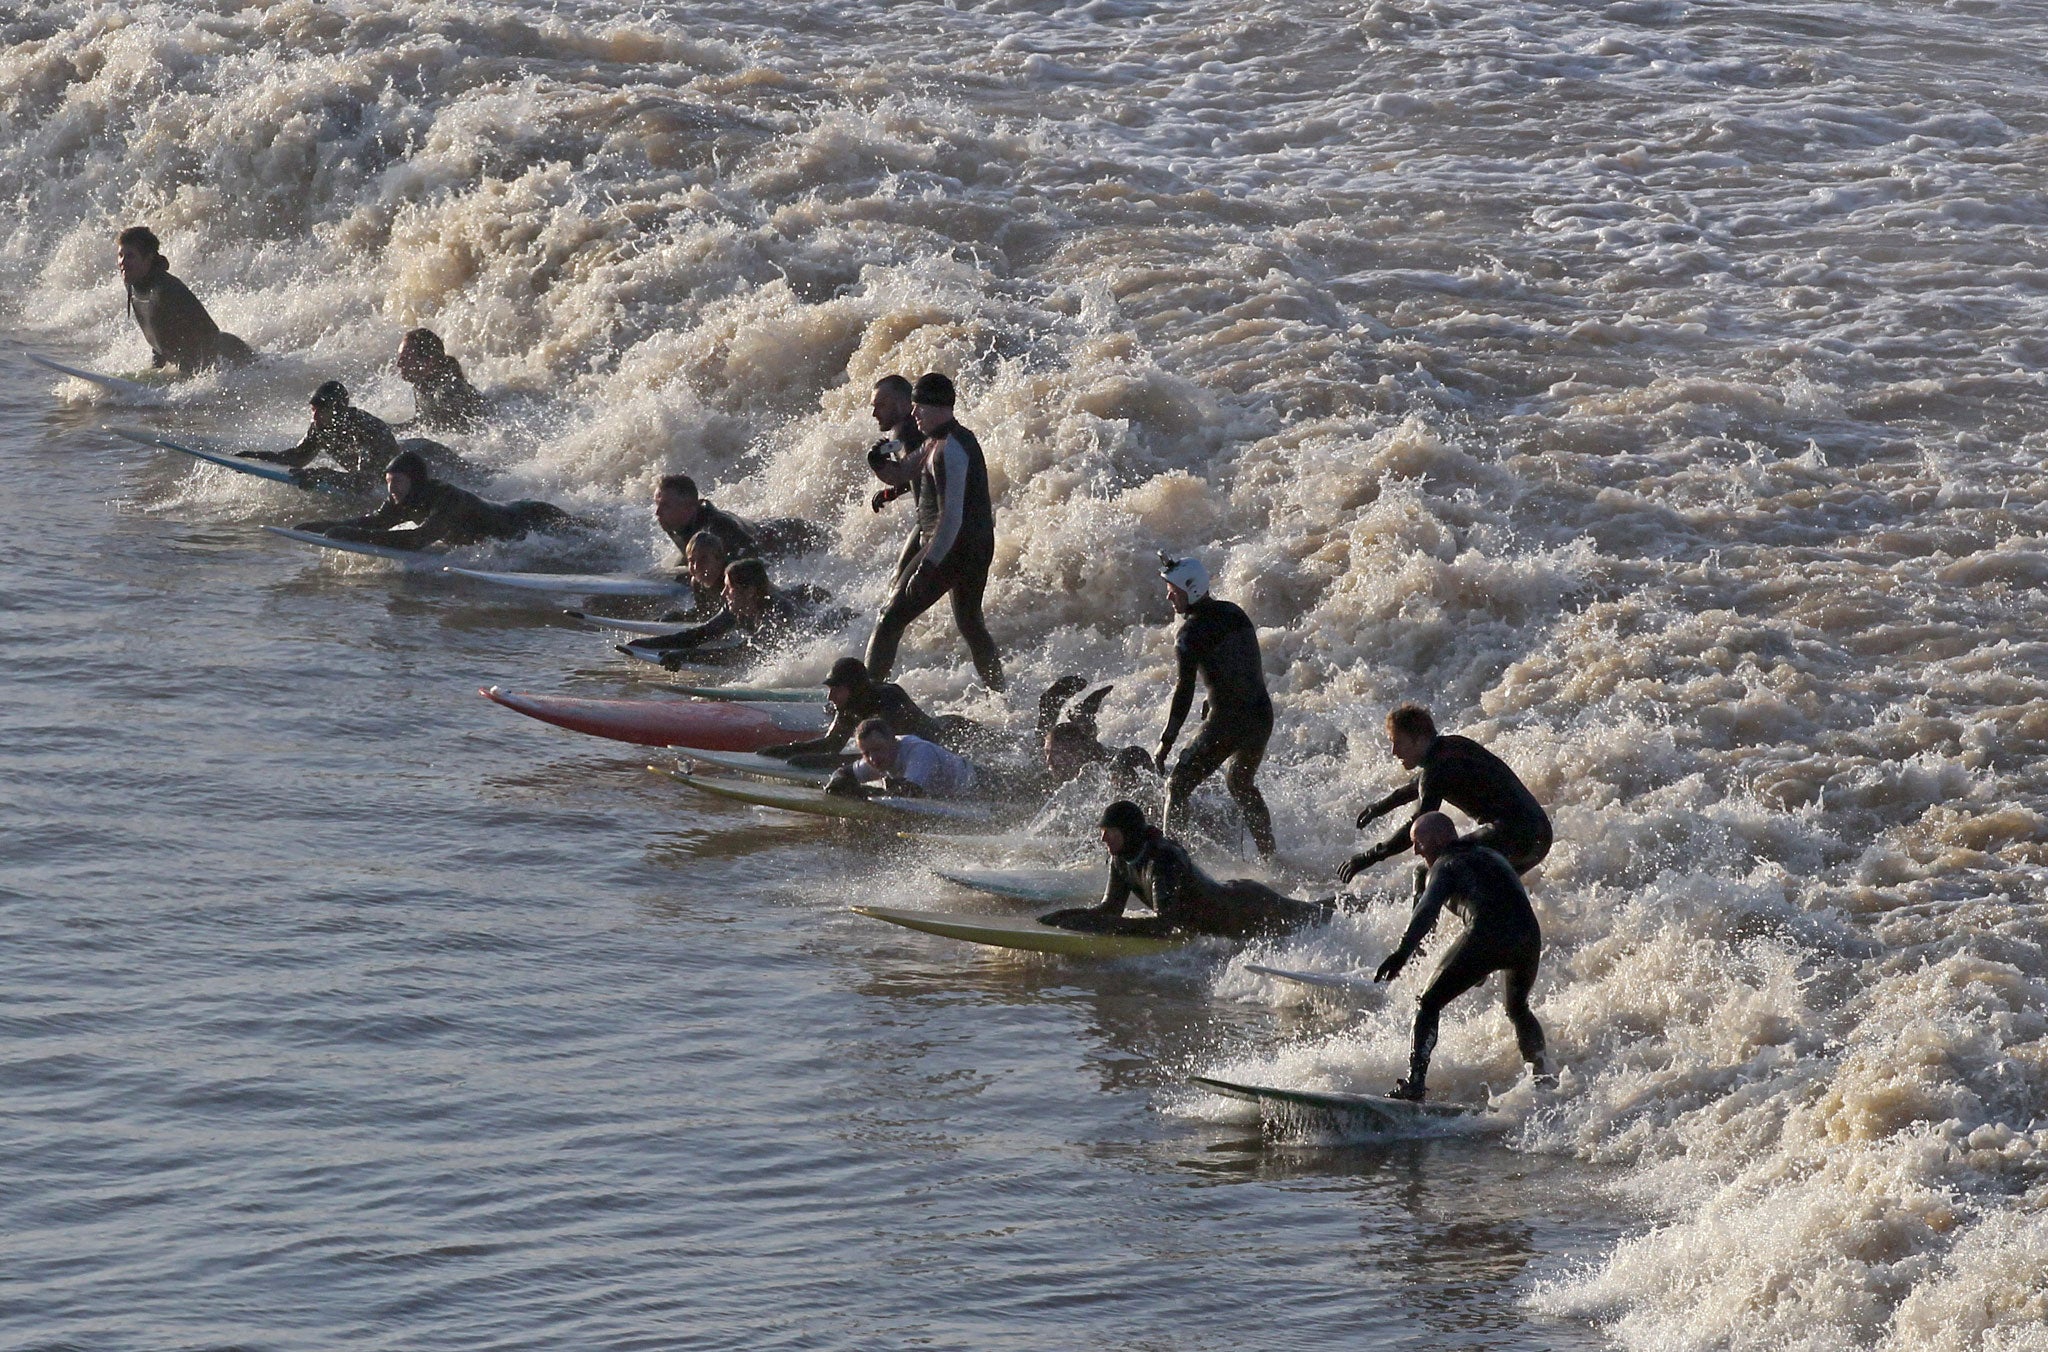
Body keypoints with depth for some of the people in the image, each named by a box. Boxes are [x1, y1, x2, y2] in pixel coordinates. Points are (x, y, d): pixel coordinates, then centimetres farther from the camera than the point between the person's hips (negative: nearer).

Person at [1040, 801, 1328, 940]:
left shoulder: (1162, 859, -38)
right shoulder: (1122, 860, -12)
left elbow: (1165, 921, -46)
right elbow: (1110, 908, -7)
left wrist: (1105, 925, -49)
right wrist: (1064, 916, -22)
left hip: (1248, 910, -8)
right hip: (1227, 896, 8)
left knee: (1311, 917, 18)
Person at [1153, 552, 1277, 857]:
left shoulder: (1191, 632, -13)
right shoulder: (1235, 614, 10)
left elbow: (1184, 692, -17)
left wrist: (1166, 743, -14)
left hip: (1227, 720, -8)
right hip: (1262, 715, 8)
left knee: (1177, 787, 3)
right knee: (1241, 785, 30)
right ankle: (1269, 857, 31)